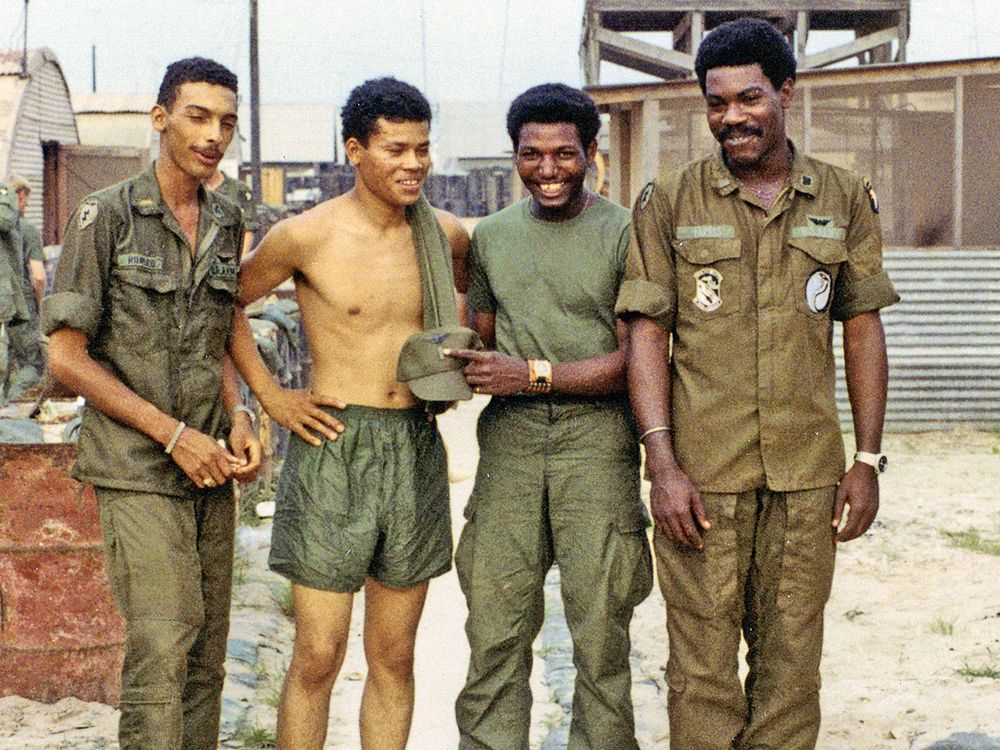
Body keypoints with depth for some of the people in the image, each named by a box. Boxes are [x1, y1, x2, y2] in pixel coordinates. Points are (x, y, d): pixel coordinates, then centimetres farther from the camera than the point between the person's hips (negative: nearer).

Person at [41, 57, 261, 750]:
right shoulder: (108, 215, -6)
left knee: (207, 657, 8)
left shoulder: (226, 223, 11)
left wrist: (239, 417, 2)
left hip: (210, 469, 6)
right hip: (138, 471, -6)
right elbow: (66, 355, -9)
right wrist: (175, 435, -12)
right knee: (162, 648, -12)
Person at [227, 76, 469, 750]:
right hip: (333, 447, -4)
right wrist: (269, 396, 1)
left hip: (417, 450, 4)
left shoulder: (449, 235, 4)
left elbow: (469, 291, 27)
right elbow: (228, 302, 7)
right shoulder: (307, 236, -7)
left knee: (394, 657, 10)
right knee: (318, 657, -4)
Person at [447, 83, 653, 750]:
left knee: (600, 631, -2)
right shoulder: (491, 236, 14)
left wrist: (535, 373, -14)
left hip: (597, 437, -3)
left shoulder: (623, 235, -1)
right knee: (494, 626, 1)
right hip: (510, 436, 4)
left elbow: (634, 359, -5)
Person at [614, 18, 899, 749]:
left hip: (807, 473, 2)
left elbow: (863, 332, 10)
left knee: (791, 661, 7)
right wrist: (663, 464, -9)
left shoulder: (846, 201, 7)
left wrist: (868, 460, 5)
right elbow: (647, 335, 0)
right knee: (703, 663, 2)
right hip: (701, 473, -1)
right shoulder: (669, 203, 2)